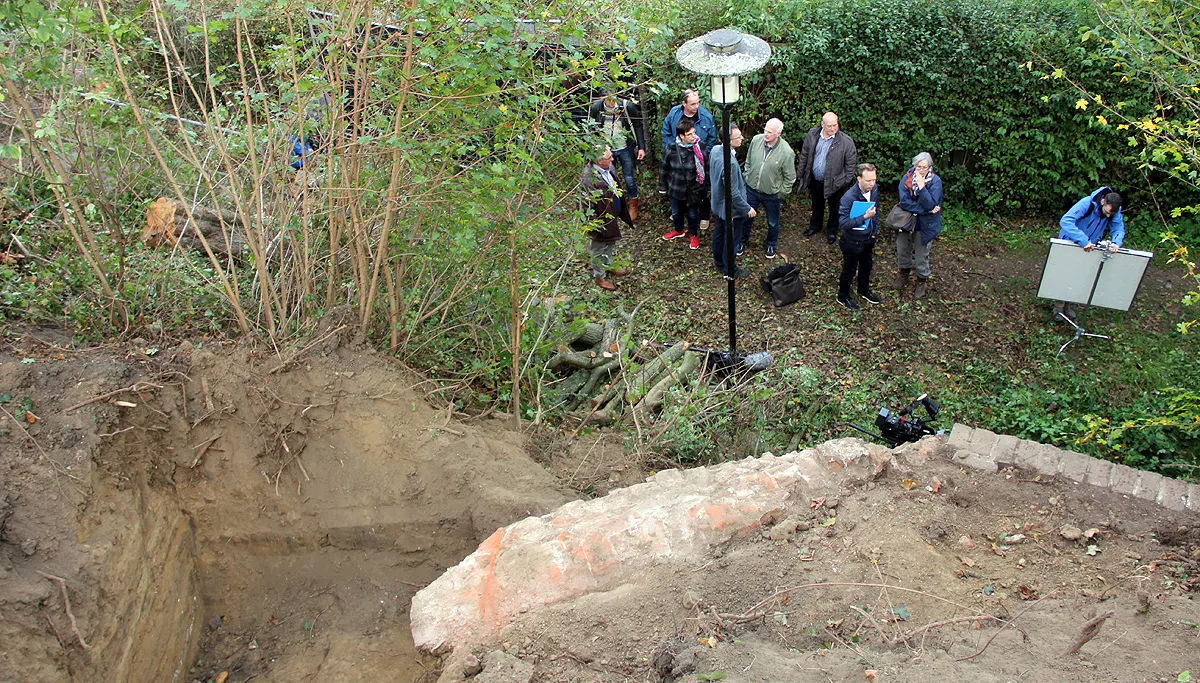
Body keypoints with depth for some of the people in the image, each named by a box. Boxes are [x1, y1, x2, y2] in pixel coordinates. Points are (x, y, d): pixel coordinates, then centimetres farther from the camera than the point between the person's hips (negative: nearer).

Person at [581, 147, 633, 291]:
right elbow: (587, 204, -29)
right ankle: (599, 276, 35)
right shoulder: (589, 179, -34)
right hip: (601, 220, -9)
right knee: (598, 249, 15)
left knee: (610, 244, 29)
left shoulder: (608, 169, -6)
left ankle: (608, 267, 53)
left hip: (612, 216, 9)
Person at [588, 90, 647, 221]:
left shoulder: (628, 106, -18)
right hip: (605, 150, 2)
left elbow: (638, 127, -6)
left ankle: (633, 206, 26)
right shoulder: (596, 108, -14)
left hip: (625, 149, -1)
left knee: (629, 178, 6)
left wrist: (641, 147, -7)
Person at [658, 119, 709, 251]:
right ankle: (678, 230, 50)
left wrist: (706, 187, -2)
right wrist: (662, 186, 4)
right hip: (676, 188, 1)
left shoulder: (700, 147, -15)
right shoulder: (672, 148, -14)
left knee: (693, 214, 15)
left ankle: (693, 234, 40)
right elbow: (664, 168, -2)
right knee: (676, 212, 22)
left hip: (694, 189, -1)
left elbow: (706, 169, -6)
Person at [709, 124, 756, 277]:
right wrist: (747, 209, -17)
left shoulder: (715, 150, -11)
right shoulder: (730, 163, -38)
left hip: (717, 203, 8)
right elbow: (733, 193, -30)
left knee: (718, 234, 26)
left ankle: (718, 263, 46)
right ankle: (729, 271, 32)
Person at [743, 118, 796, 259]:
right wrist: (747, 177, 7)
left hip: (771, 194, -2)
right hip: (751, 188, 2)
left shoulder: (787, 152, -23)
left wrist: (781, 192, -8)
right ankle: (742, 241, 43)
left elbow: (789, 177, -11)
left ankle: (771, 245, 44)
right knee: (746, 217, 19)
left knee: (773, 223, 19)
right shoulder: (756, 140, -13)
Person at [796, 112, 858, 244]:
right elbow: (804, 155, 3)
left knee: (834, 207, 17)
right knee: (817, 205, 25)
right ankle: (815, 225, 49)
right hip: (815, 180, 3)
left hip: (834, 182, -3)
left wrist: (847, 182, -9)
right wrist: (800, 174, 6)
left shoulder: (846, 141, -20)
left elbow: (850, 163, -11)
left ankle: (832, 230, 40)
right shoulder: (812, 135, -9)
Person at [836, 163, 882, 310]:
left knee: (867, 266, 27)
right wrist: (864, 217, -37)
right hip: (853, 241, -6)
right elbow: (843, 223, -32)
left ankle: (864, 290, 52)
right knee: (849, 270, 14)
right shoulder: (849, 197, -32)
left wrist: (875, 231, 9)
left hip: (868, 238, 7)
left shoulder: (874, 190, -10)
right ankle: (843, 296, 37)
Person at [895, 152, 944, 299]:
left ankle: (922, 280, 32)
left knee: (921, 255, 10)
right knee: (902, 250, 20)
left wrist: (921, 186, -33)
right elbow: (904, 202, -21)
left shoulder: (935, 182, -17)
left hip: (924, 225, -3)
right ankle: (904, 273, 46)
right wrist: (926, 210, -24)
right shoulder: (907, 179, -12)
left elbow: (930, 204, -27)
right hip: (905, 221, 3)